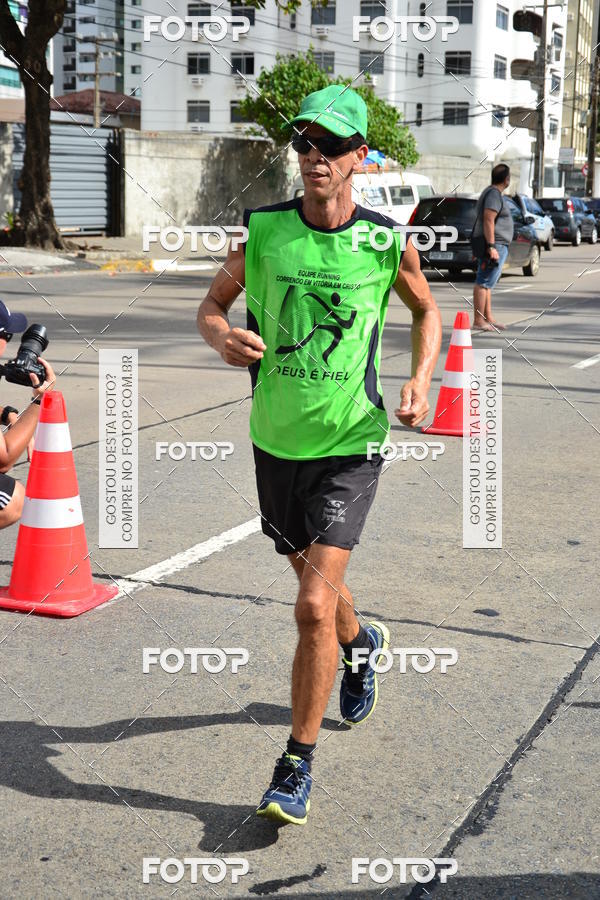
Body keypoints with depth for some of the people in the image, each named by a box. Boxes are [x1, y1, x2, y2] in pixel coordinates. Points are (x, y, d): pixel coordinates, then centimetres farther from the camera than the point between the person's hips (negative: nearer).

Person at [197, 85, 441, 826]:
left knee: (314, 606, -13)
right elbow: (213, 302, 7)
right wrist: (222, 335, -16)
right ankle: (361, 643, 57)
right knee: (314, 580, 22)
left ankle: (297, 765, 3)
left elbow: (426, 311, 12)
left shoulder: (387, 241, -7)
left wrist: (421, 376, -6)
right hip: (276, 439, 3)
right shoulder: (262, 230, -4)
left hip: (350, 443, -3)